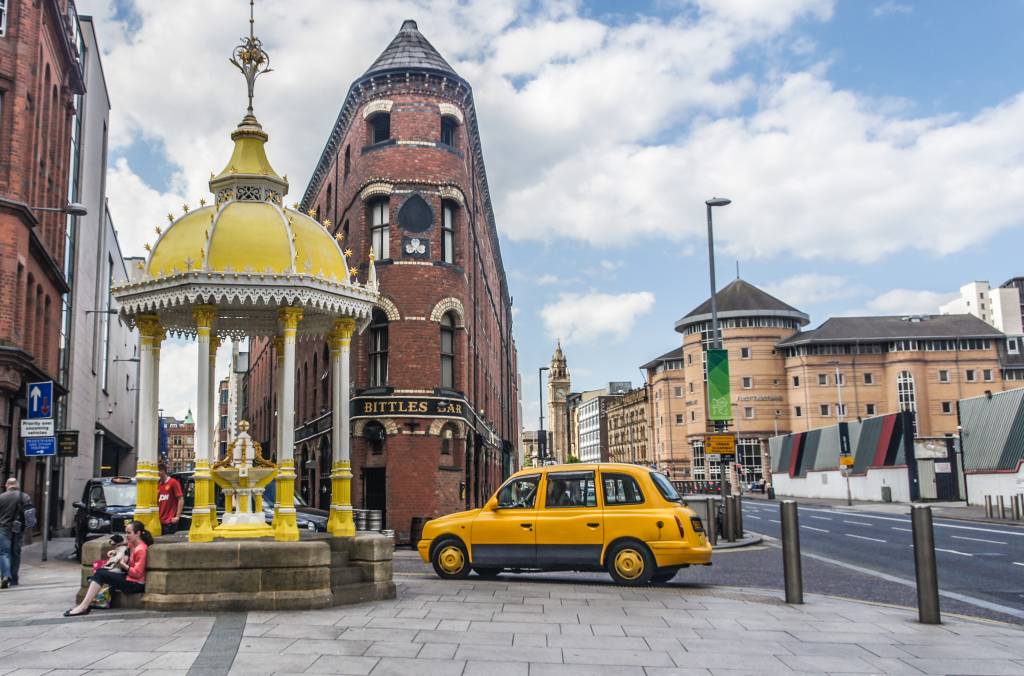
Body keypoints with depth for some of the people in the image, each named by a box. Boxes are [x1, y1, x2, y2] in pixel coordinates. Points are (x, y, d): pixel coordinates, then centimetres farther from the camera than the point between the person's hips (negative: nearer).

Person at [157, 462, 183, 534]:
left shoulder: (173, 482, -7)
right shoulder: (159, 485, 12)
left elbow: (181, 500, -9)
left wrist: (177, 516, -13)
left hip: (171, 521, -6)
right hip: (162, 521, 6)